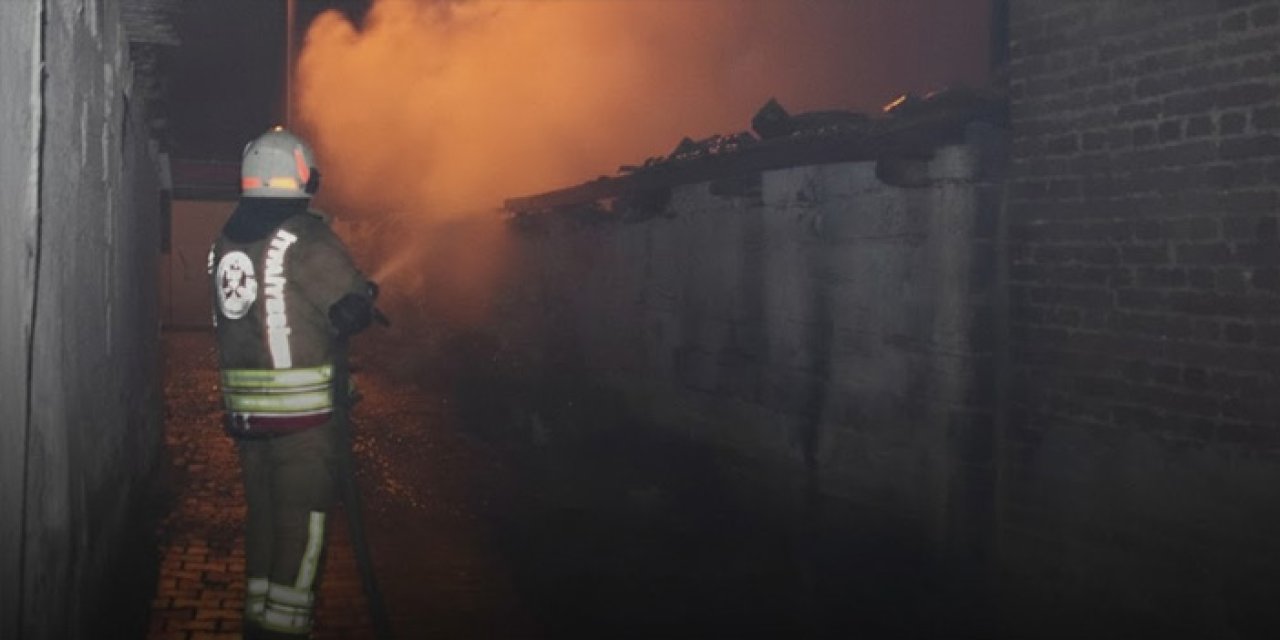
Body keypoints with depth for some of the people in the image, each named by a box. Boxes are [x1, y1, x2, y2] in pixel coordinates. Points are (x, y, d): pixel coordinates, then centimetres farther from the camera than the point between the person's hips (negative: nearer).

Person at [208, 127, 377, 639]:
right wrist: (365, 293, 7)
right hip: (303, 407, -7)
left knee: (262, 515, 16)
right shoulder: (306, 239, -12)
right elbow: (351, 312, -15)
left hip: (243, 406, 7)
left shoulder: (226, 239, 9)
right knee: (301, 524, -1)